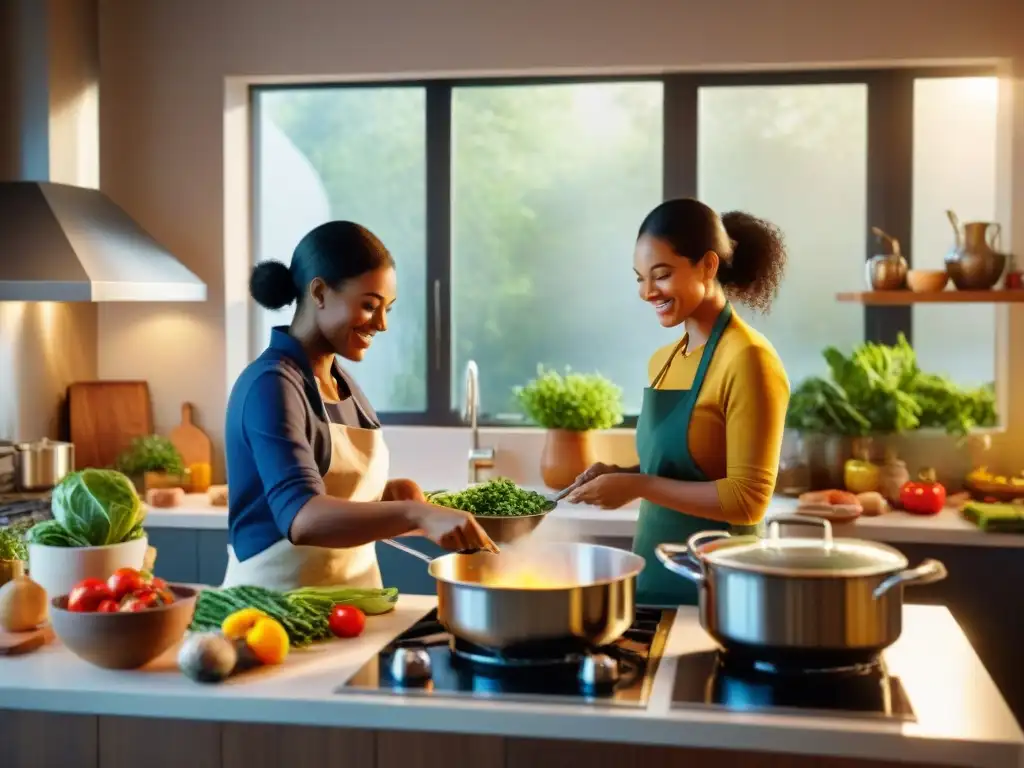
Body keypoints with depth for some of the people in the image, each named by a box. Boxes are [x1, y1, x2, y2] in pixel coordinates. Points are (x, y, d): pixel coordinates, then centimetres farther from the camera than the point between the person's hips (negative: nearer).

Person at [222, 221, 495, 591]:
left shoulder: (341, 381, 10)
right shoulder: (272, 384, -14)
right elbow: (302, 517, -26)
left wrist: (388, 495, -1)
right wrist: (416, 513, -37)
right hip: (280, 603, -7)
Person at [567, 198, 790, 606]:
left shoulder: (747, 359, -16)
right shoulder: (663, 361, 8)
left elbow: (747, 501, -18)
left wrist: (637, 486, -19)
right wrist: (621, 475, 1)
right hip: (654, 572, 8)